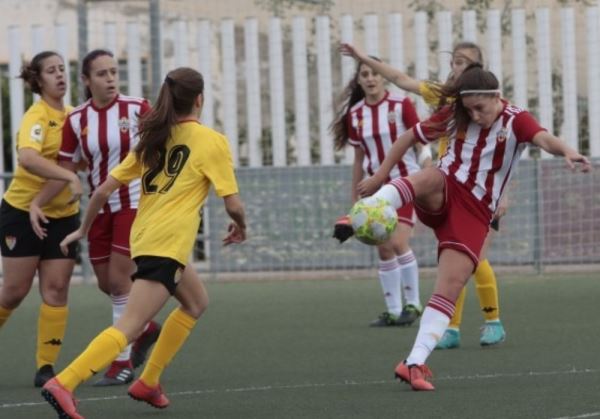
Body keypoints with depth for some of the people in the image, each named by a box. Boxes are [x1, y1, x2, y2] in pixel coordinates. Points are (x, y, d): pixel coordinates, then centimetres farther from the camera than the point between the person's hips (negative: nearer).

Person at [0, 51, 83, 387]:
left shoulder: (71, 116, 6)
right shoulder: (37, 116, -16)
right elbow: (27, 157, -35)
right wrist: (70, 177, -43)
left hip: (63, 215, 6)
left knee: (56, 289, -2)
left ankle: (46, 367, 0)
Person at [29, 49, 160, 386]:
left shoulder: (137, 108, -10)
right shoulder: (77, 120, -1)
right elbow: (64, 169, 5)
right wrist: (37, 203, -4)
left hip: (135, 203, -4)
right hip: (100, 208, 4)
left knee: (118, 278, -10)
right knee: (107, 283, 8)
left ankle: (123, 363, -2)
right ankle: (145, 328, 35)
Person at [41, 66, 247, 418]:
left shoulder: (154, 139, 14)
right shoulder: (212, 141, -3)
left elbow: (104, 190, 11)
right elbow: (233, 204, -5)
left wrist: (83, 229, 25)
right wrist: (241, 227, 18)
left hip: (143, 237, 8)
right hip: (168, 244, -8)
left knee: (196, 302, 28)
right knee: (129, 327, -13)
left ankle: (149, 382, 23)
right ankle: (64, 384, -28)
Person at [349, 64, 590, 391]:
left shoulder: (515, 121, -8)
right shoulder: (455, 116, 2)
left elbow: (543, 139, -31)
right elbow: (409, 137, 13)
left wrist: (566, 151, -53)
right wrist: (380, 175, 8)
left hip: (474, 214, -1)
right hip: (441, 199, 1)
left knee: (450, 287, -14)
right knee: (432, 178, -35)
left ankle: (415, 363, -12)